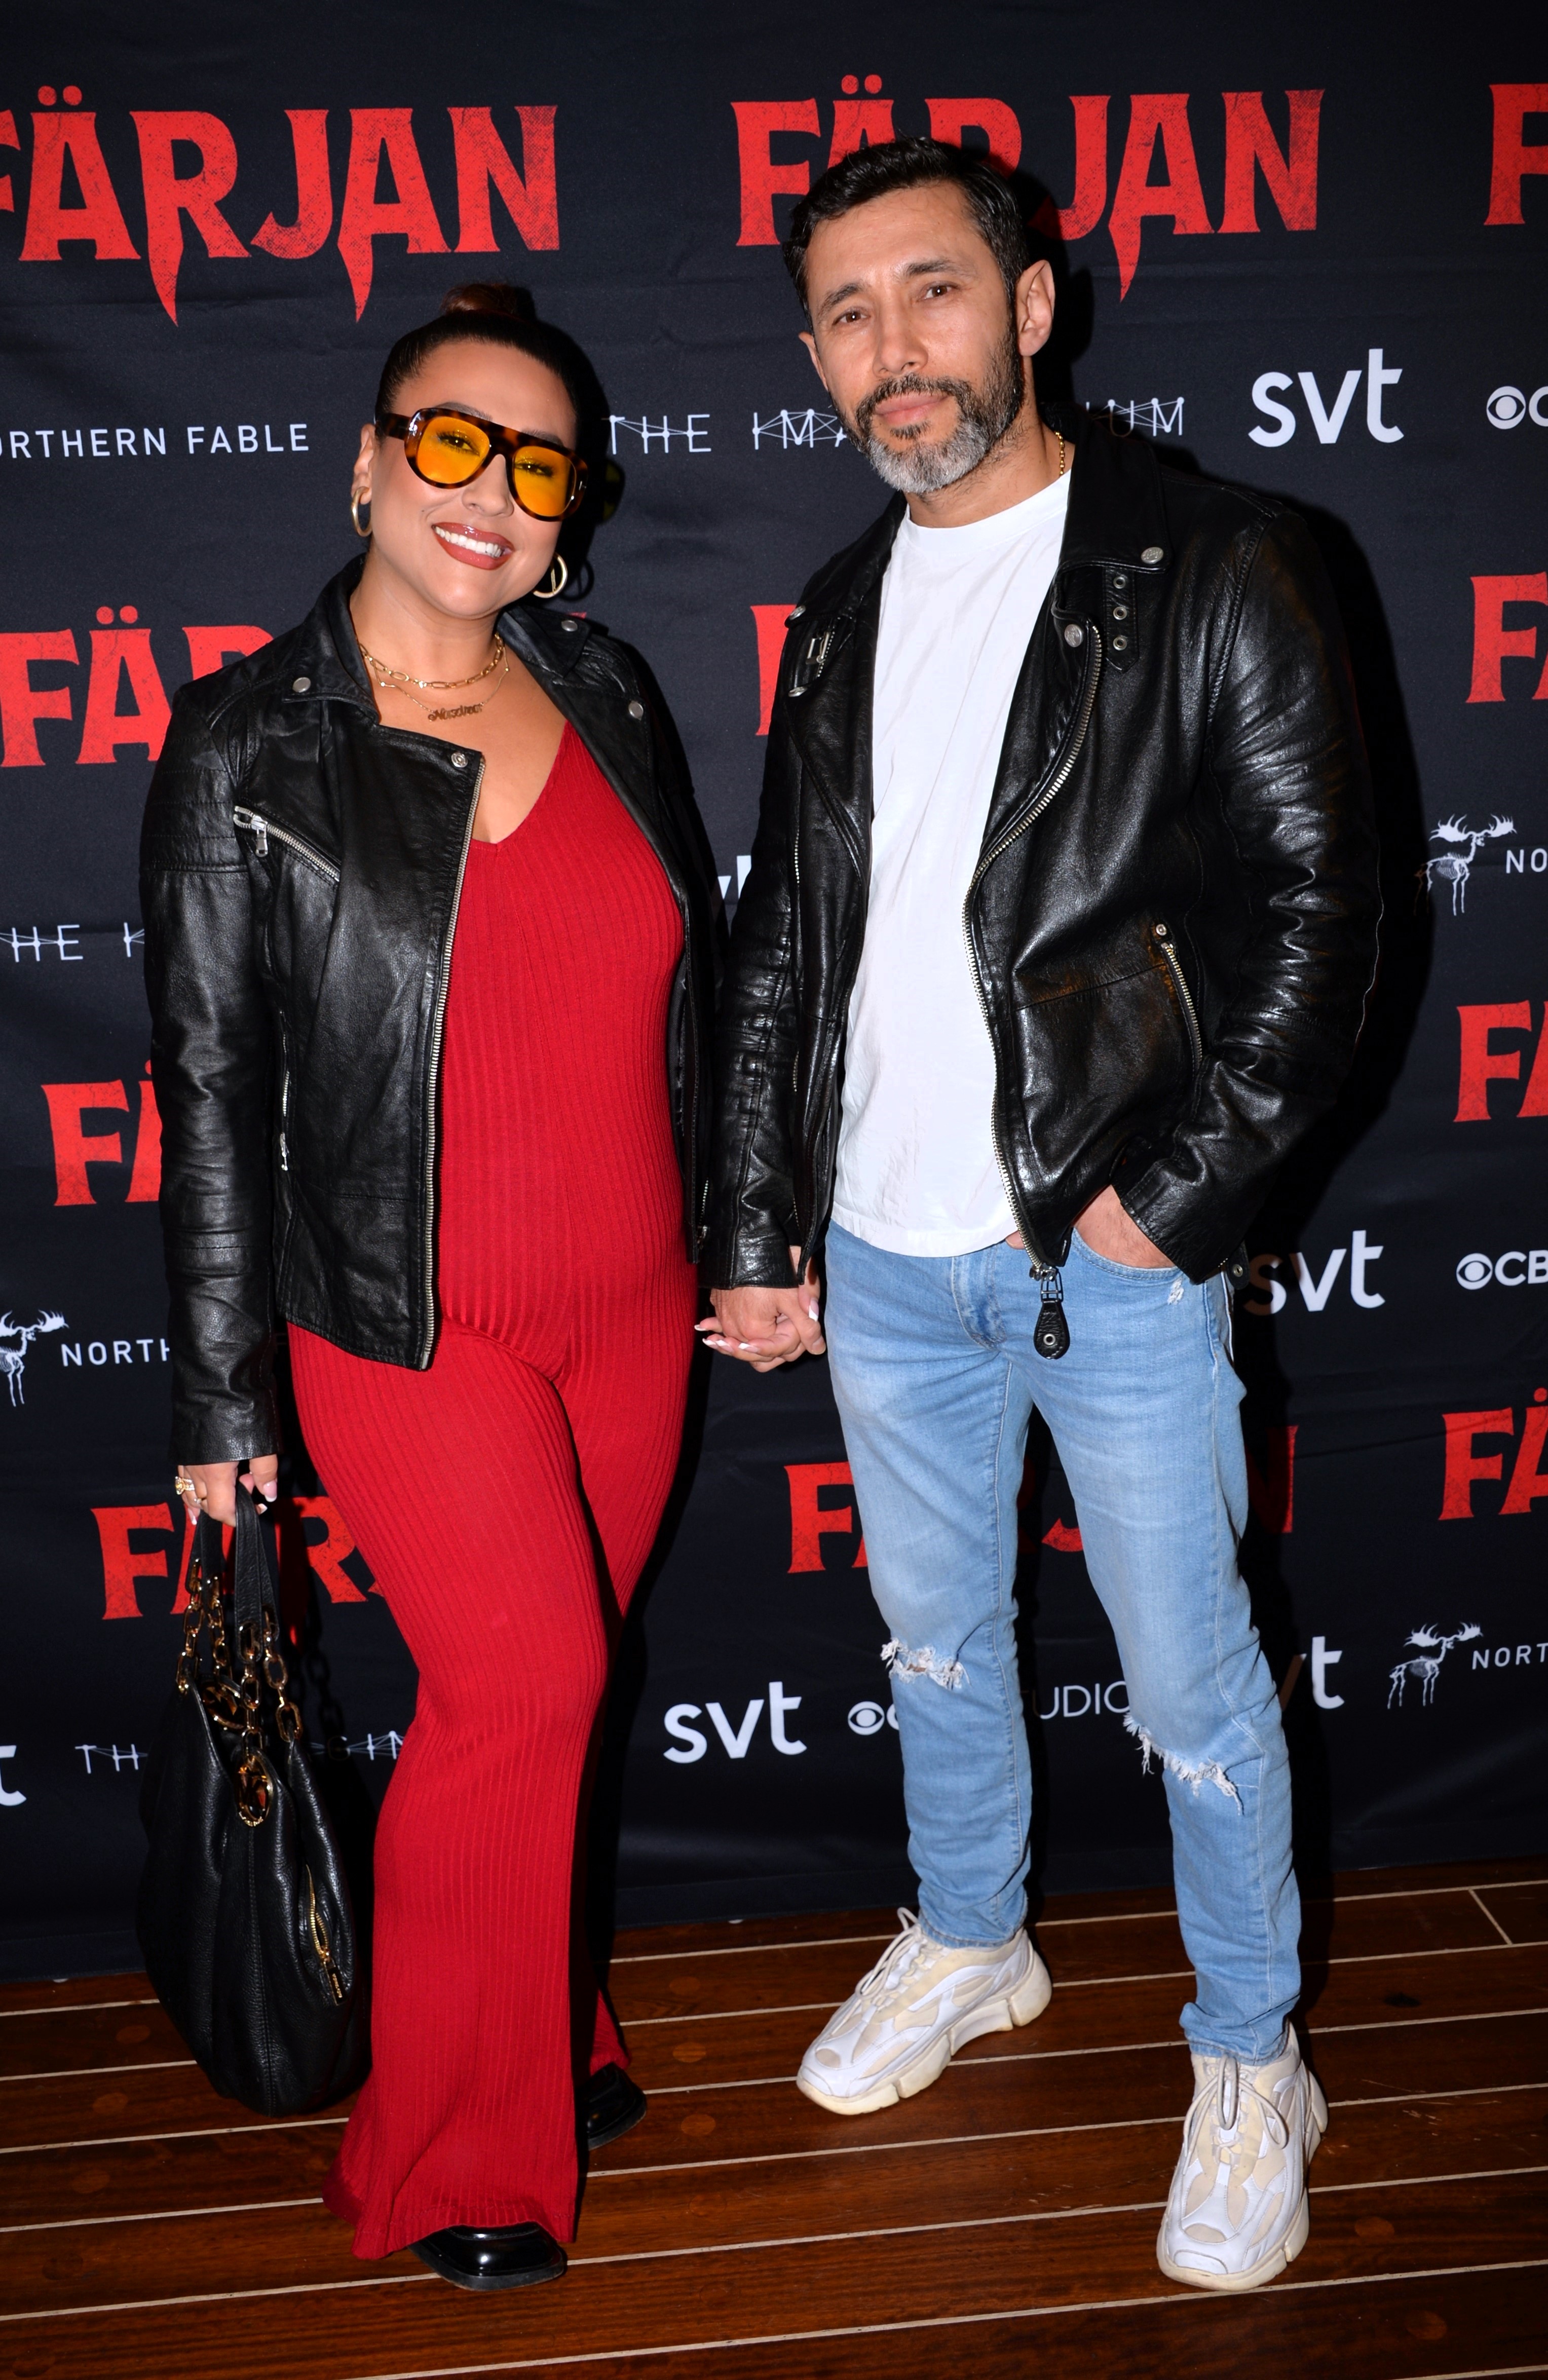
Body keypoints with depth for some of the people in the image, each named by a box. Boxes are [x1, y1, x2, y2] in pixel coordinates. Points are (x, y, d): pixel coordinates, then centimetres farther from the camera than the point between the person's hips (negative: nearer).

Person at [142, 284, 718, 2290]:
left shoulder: (603, 695, 4)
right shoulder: (249, 749, -8)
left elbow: (692, 975, 13)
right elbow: (210, 1084, -7)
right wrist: (222, 1392, -6)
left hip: (630, 1305, 4)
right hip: (409, 1329, -4)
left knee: (547, 1690, 14)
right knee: (524, 1687, -10)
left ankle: (543, 2029, 39)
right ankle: (449, 2160, 13)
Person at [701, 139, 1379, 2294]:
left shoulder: (1210, 571, -7)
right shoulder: (845, 616, 9)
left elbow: (1317, 905, -10)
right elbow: (781, 944, 12)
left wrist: (1173, 1192, -15)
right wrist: (757, 1229, 9)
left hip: (1115, 1251, -5)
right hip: (885, 1255, 5)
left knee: (1191, 1679, 8)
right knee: (936, 1636, 21)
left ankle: (1251, 2063, 30)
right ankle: (970, 1946, 45)